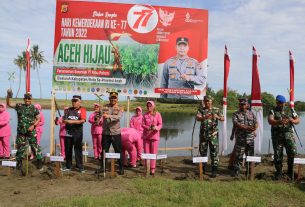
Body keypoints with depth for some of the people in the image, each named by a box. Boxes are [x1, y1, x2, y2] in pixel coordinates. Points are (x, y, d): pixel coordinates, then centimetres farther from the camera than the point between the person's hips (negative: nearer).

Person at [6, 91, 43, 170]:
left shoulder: (34, 108, 0)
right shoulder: (19, 106, 6)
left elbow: (38, 119, 2)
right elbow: (9, 104, 4)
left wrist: (33, 125, -12)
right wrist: (8, 96, -13)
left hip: (31, 131, -2)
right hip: (21, 131, 2)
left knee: (35, 146, -1)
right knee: (20, 147, 11)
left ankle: (39, 162, 7)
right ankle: (19, 162, 26)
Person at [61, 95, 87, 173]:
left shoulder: (82, 110, -3)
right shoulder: (69, 109, 12)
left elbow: (83, 120, -15)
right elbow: (64, 120, 13)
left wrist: (72, 121, -16)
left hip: (77, 133, -5)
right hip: (68, 132, 5)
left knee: (78, 150, 0)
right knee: (67, 150, 10)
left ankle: (80, 166, 9)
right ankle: (68, 166, 23)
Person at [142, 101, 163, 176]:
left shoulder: (157, 114, -1)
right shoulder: (145, 115, 7)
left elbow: (160, 125, -5)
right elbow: (142, 124, 1)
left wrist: (156, 128, -26)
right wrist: (148, 128, -19)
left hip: (154, 135, -2)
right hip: (146, 136, 3)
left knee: (153, 153, 0)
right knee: (146, 153, 7)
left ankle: (152, 169, 8)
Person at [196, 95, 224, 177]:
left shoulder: (216, 110, 4)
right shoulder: (201, 110, 5)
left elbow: (223, 119, -7)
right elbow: (197, 118, -13)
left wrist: (217, 117, -30)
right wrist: (205, 117, -34)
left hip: (213, 134, -1)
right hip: (203, 134, 2)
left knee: (214, 152, -2)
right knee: (202, 151, 11)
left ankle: (214, 170, 5)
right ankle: (203, 168, 27)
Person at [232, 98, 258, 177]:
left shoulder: (251, 113, 14)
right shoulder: (236, 114, 2)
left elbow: (256, 123, 7)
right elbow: (236, 124, -12)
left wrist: (254, 128, -17)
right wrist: (247, 128, -25)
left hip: (250, 138, 4)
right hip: (240, 138, -3)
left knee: (250, 155, 11)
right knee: (238, 156, -2)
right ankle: (236, 170, 8)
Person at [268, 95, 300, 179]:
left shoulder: (290, 110, 12)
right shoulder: (273, 111, 1)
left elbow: (298, 120, 12)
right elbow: (270, 121, -15)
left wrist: (293, 121, -12)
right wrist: (279, 122, -34)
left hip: (288, 134, 2)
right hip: (277, 135, -2)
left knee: (292, 151, -13)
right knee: (278, 155, 3)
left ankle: (290, 171, 7)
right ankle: (279, 173, 18)